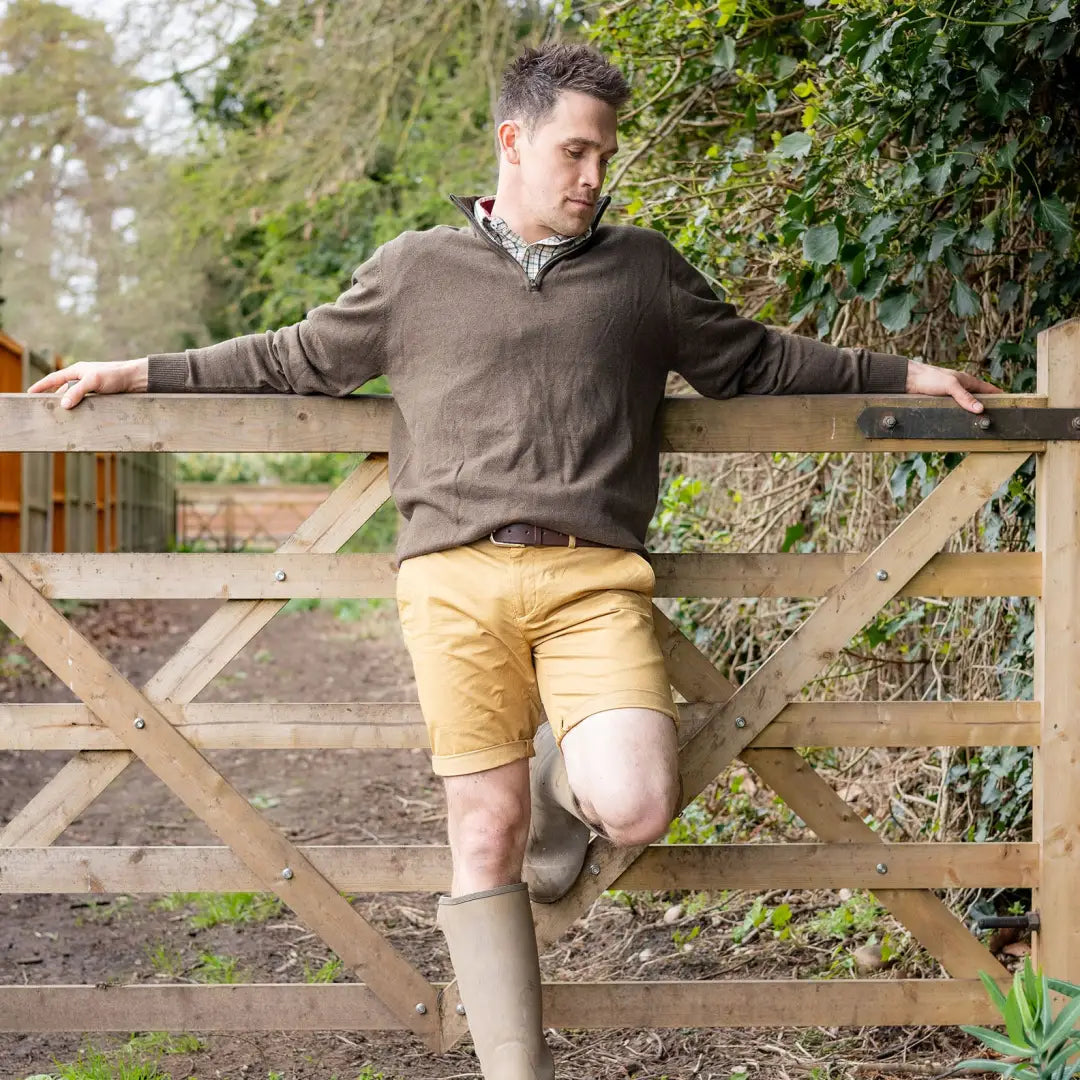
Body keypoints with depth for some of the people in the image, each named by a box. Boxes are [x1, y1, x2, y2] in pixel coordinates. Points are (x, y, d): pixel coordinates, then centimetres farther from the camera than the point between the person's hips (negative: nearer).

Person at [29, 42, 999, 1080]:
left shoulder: (645, 270, 18)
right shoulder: (415, 270, 14)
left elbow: (758, 360, 27)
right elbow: (296, 358, 23)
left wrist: (902, 374, 25)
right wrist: (142, 373, 22)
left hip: (594, 578, 1)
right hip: (457, 577, 0)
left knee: (635, 808, -19)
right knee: (484, 831, -1)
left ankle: (561, 773, 18)